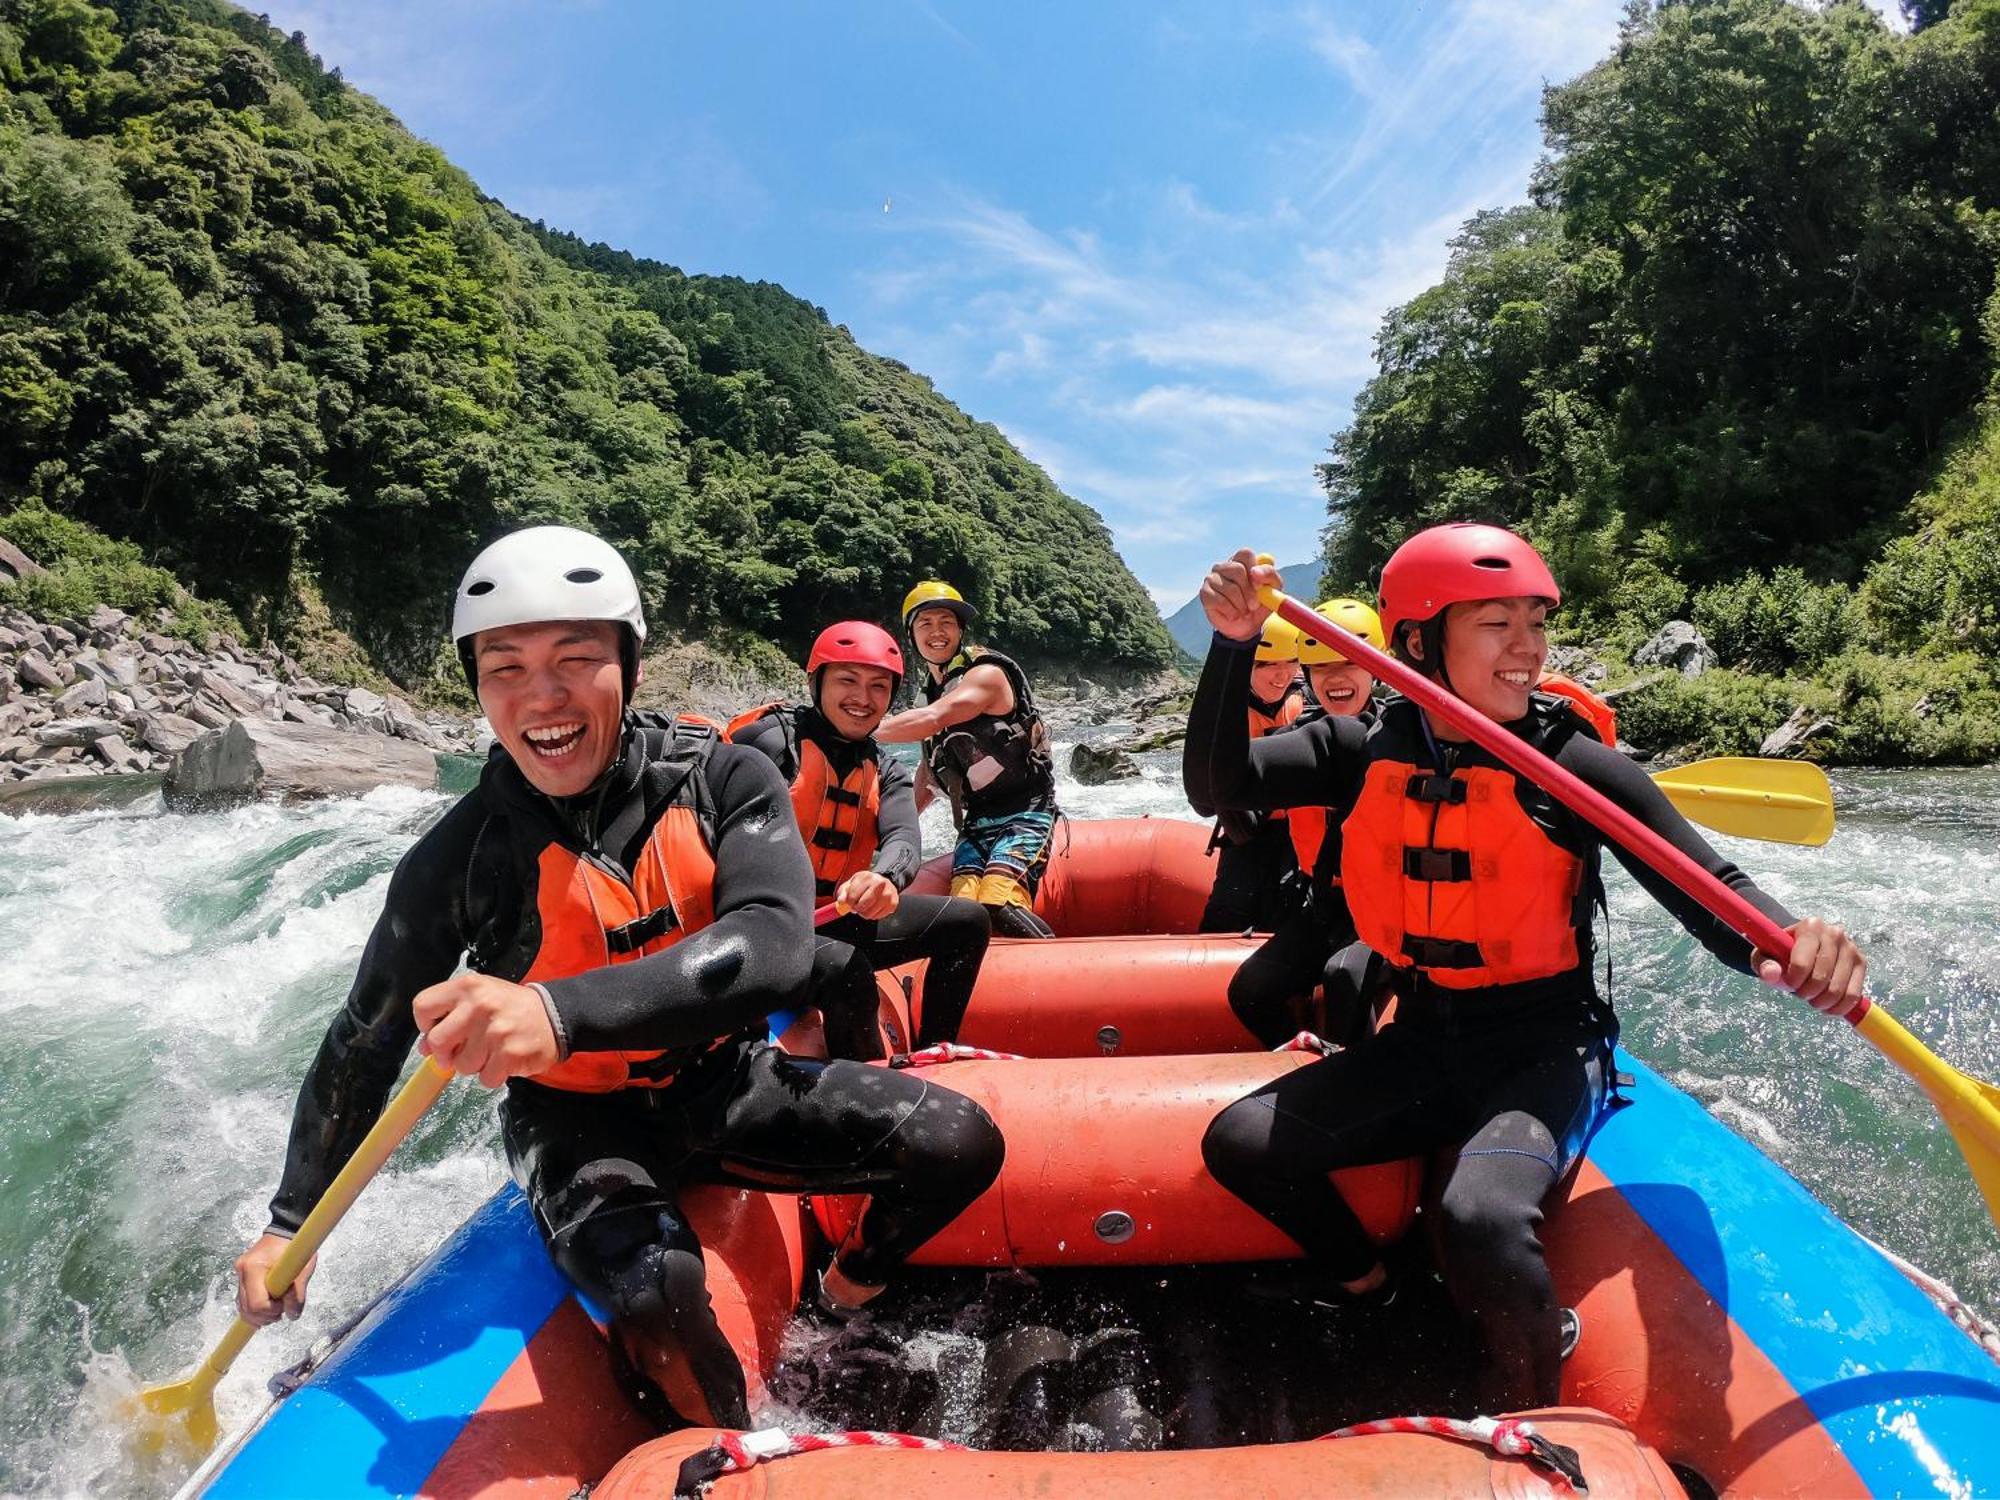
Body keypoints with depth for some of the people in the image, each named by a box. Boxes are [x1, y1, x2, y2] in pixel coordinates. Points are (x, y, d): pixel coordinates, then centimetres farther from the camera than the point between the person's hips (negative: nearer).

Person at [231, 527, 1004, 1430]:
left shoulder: (722, 778, -15)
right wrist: (293, 1219, 5)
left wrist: (564, 1012, -48)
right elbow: (364, 1042, -1)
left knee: (960, 1144, -11)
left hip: (724, 1081, 2)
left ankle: (843, 1307, 18)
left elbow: (774, 947, -34)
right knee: (656, 1288, -33)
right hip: (579, 1123, -2)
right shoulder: (458, 861, -17)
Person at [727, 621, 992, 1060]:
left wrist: (885, 877, -35)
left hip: (838, 916, 7)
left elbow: (904, 838, -11)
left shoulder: (886, 772, 9)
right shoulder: (772, 738, -10)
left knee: (968, 921, 3)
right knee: (849, 974, -34)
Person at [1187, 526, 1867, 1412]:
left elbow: (1716, 893, -13)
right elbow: (1220, 784, -11)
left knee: (1481, 1220, -32)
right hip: (1422, 1041, 4)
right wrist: (1233, 644, -24)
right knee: (1239, 1143, -8)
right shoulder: (1365, 753, -3)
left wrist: (1789, 946, -37)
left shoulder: (1573, 767, -13)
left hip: (1544, 1051, -4)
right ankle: (1374, 1305, 18)